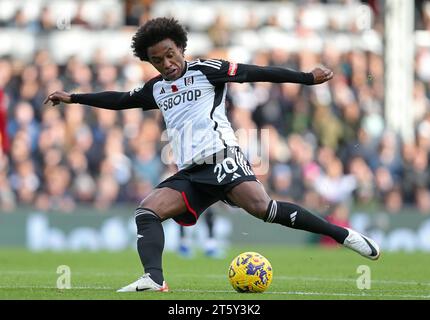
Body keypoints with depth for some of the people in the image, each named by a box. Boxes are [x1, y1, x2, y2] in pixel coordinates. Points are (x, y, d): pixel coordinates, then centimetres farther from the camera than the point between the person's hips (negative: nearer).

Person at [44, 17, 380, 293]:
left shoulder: (205, 70, 2)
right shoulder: (157, 89, 20)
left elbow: (258, 73, -2)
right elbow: (121, 100, 36)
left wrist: (307, 78, -8)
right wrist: (72, 98, 39)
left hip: (222, 158, -6)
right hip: (190, 174, 7)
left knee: (261, 206, -28)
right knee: (147, 211, -14)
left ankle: (340, 234, -25)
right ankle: (154, 280, -31)